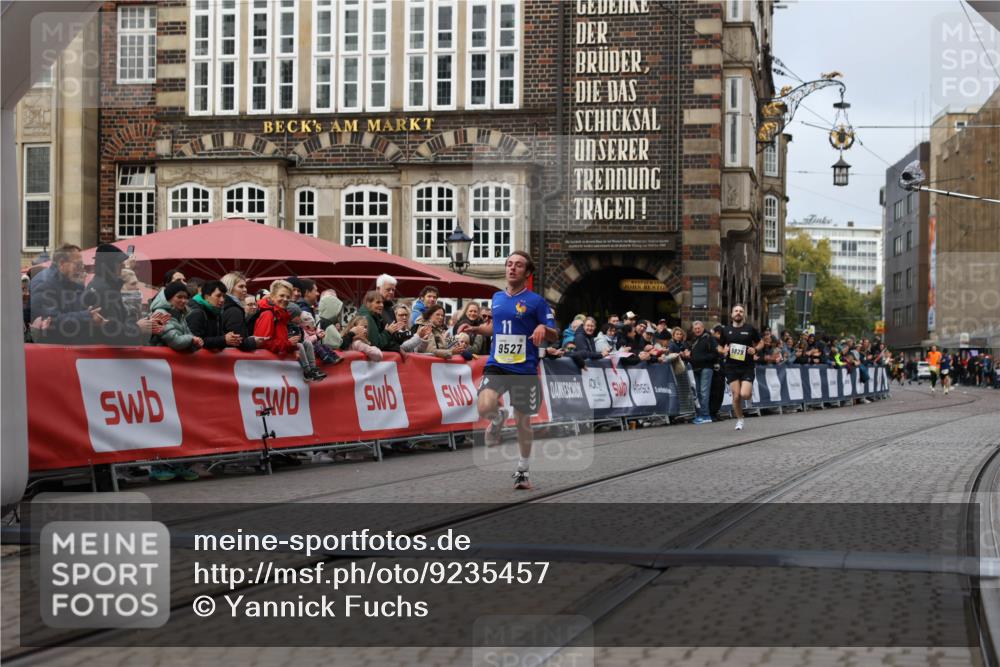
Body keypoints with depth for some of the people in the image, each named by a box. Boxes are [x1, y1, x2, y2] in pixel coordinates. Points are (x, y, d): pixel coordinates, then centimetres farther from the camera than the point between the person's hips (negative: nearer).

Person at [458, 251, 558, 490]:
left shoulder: (536, 301, -3)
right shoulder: (497, 298, 11)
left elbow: (554, 336, -3)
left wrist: (543, 328, -25)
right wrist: (475, 329, 10)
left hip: (524, 369, -2)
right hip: (496, 365, 3)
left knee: (523, 422, 6)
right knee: (485, 407, -23)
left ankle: (522, 471, 25)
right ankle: (497, 419, 14)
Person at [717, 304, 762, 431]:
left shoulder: (750, 329, 0)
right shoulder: (726, 330, 5)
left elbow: (761, 343, 11)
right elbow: (720, 347, 15)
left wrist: (755, 350, -9)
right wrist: (723, 351, -7)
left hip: (747, 367, -2)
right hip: (731, 367, 2)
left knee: (744, 394, -15)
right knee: (736, 396, -4)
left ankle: (750, 390, 23)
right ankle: (739, 420, 16)